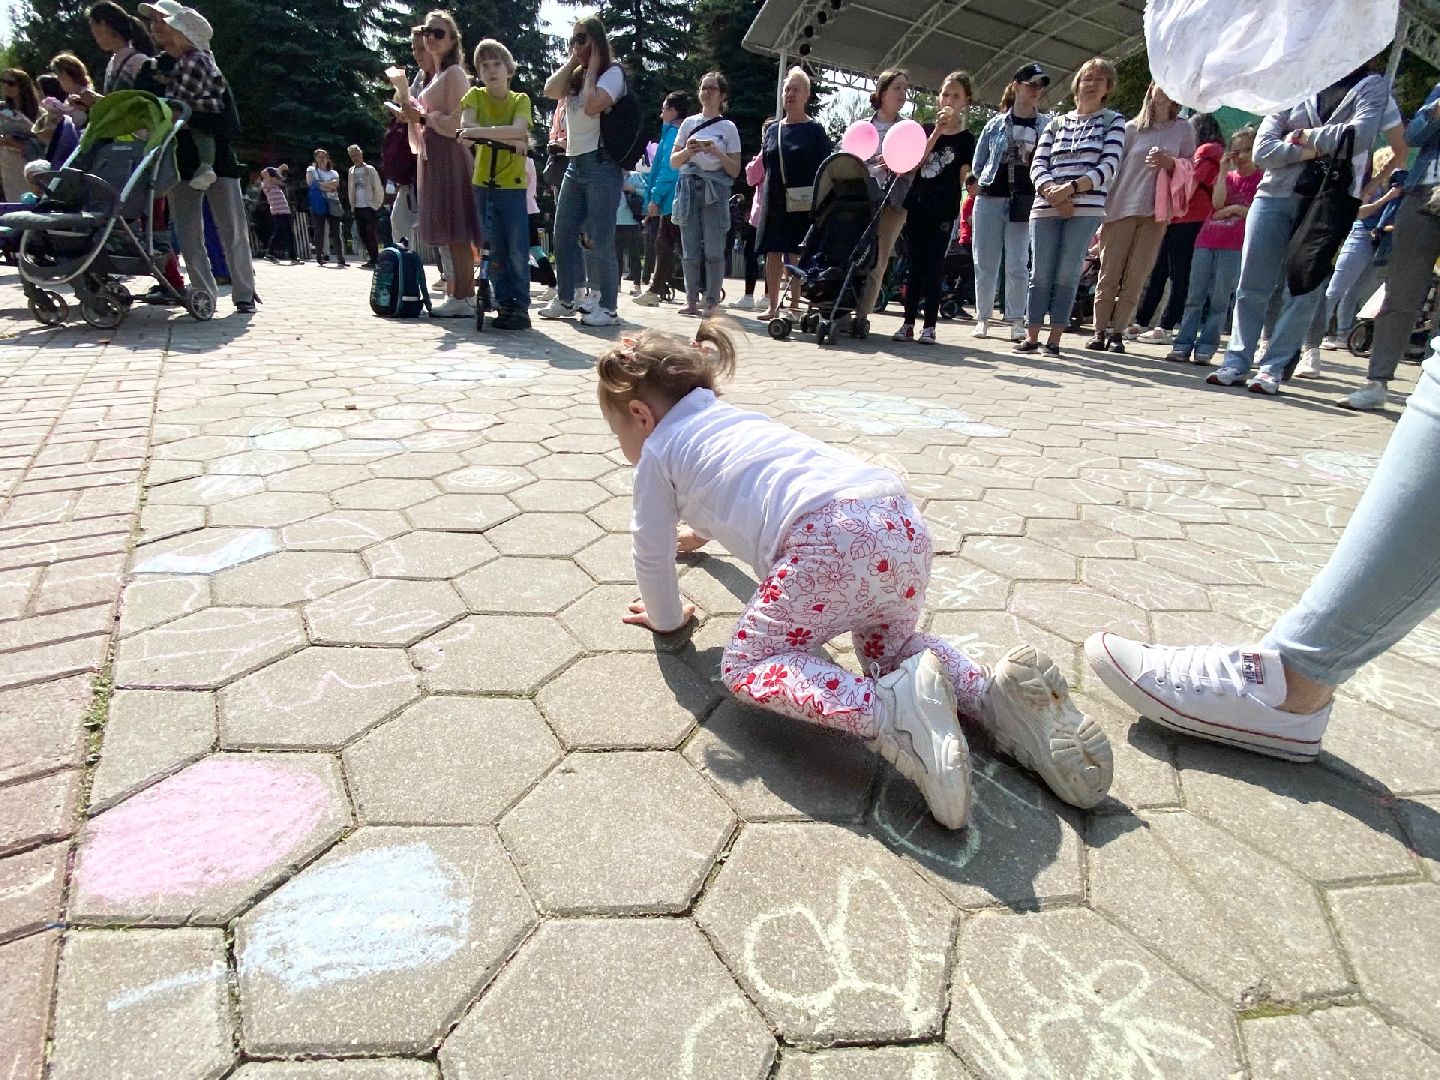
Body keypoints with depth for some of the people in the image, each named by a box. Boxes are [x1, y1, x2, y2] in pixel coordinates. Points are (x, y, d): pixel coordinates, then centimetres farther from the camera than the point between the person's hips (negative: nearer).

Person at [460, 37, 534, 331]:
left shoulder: (520, 100, 4)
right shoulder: (475, 96, 8)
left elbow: (518, 129, -16)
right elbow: (466, 126, -11)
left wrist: (480, 131, -22)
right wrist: (510, 140, -18)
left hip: (513, 184, -2)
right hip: (483, 183, 2)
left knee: (517, 251, -7)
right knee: (494, 250, 3)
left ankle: (521, 307, -1)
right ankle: (505, 305, 10)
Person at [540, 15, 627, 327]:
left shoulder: (613, 72, -3)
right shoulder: (576, 76, 20)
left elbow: (593, 105, -19)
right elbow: (551, 91, 3)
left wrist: (592, 67, -7)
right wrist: (573, 62, 5)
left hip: (601, 164, -8)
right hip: (575, 163, 8)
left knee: (599, 240, -10)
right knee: (563, 235, 7)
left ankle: (609, 307, -3)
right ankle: (565, 300, 15)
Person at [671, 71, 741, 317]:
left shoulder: (728, 128, 6)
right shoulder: (689, 123, 13)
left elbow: (735, 170, 4)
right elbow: (673, 162, 13)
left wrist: (717, 152, -11)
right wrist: (688, 151, -6)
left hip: (715, 189, -2)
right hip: (689, 186, 3)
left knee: (714, 249, -6)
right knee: (689, 249, 1)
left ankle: (713, 302, -1)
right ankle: (691, 300, 7)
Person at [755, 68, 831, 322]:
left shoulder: (814, 130, 5)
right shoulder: (773, 130, 15)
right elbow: (763, 167, 18)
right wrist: (762, 198, 8)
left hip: (803, 203, -3)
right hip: (774, 201, 4)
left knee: (797, 255, -4)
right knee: (773, 253, 1)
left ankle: (795, 305, 2)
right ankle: (773, 307, 8)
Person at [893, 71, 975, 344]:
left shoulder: (966, 139, 6)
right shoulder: (925, 130, 12)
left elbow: (964, 178, 5)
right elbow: (914, 164, -3)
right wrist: (936, 134, -8)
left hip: (944, 209, -2)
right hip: (917, 205, 2)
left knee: (934, 266, -4)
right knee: (915, 265, 3)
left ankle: (929, 326, 0)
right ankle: (908, 323, 7)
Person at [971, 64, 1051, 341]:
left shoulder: (1047, 125, 7)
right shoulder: (996, 123, 8)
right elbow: (978, 162, 14)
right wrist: (985, 182, 6)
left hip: (1025, 202, -1)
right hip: (990, 198, 1)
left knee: (1017, 264, -3)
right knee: (985, 262, 3)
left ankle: (1016, 320, 4)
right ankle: (983, 318, 11)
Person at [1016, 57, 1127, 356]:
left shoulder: (1113, 121, 12)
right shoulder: (1057, 123, 19)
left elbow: (1109, 166, -1)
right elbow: (1038, 165, 8)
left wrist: (1071, 188, -16)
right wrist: (1052, 192, -12)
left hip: (1086, 208, -2)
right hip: (1046, 207, 2)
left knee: (1067, 275, -6)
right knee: (1040, 274, -2)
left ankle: (1054, 339, -3)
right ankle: (1031, 336, 2)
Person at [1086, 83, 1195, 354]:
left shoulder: (1183, 129, 11)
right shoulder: (1132, 128, 9)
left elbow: (1191, 167, 11)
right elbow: (1114, 167, 7)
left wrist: (1170, 162, -10)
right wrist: (1104, 208, 0)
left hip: (1156, 212, 1)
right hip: (1122, 207, -1)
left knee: (1135, 278, -3)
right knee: (1109, 274, -3)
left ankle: (1117, 332, -1)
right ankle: (1099, 330, 2)